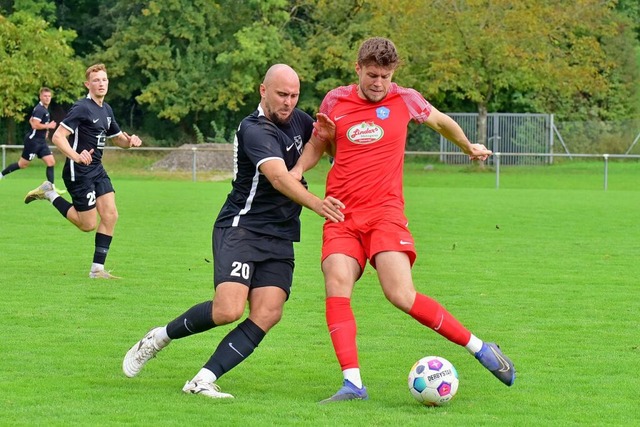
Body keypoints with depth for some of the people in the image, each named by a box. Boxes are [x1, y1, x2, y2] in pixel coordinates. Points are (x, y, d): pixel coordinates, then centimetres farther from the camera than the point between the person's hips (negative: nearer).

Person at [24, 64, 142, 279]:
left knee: (110, 215, -5)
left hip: (97, 170, 8)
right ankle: (50, 194, 13)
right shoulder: (82, 108, -15)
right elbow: (57, 136, -22)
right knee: (88, 225, -5)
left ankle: (97, 268, 1)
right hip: (79, 172, -8)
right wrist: (76, 156, -38)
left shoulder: (106, 110, 11)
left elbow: (118, 138, 25)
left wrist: (130, 140, 1)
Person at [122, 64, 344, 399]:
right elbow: (279, 177, -31)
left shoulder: (298, 121, 10)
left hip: (281, 239, 7)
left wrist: (325, 135, -1)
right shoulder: (255, 129, -15)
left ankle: (204, 380, -12)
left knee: (267, 314, -13)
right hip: (241, 229, -7)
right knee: (228, 310, -22)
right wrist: (317, 205, -46)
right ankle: (159, 337, 5)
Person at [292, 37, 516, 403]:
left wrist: (470, 148, 40)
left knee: (402, 295, -18)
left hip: (385, 212, -2)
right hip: (342, 217, 2)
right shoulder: (335, 102, 6)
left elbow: (441, 121, 24)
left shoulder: (405, 100, 3)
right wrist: (296, 171, 4)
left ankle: (480, 348, -2)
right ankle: (353, 383, -25)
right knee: (337, 283, -22)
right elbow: (319, 144, 23)